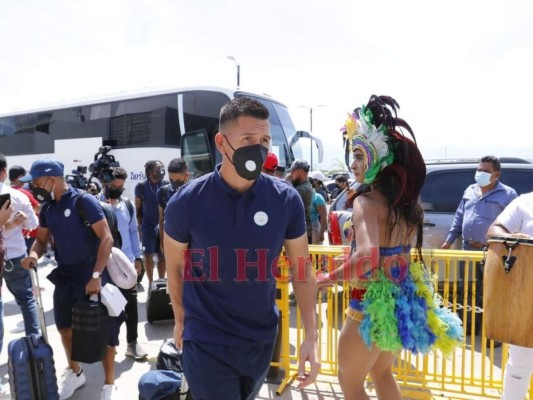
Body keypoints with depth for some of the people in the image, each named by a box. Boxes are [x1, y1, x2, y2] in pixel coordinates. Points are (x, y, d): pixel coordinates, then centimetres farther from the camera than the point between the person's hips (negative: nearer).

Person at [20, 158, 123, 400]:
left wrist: (96, 276, -23)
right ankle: (74, 373, 42)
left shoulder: (84, 201, -16)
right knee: (65, 328, 19)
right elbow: (41, 239, 15)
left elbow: (106, 238, -19)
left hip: (91, 276, -7)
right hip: (64, 276, 7)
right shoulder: (47, 208, 5)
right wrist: (34, 254, -9)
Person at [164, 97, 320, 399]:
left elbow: (302, 269, -4)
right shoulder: (186, 202, -16)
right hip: (206, 342, -3)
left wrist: (311, 336, -10)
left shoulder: (287, 200, -12)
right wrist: (181, 320, 10)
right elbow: (175, 267, -1)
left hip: (262, 338, 3)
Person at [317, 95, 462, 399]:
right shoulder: (408, 202, 2)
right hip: (401, 301, 8)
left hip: (373, 305, -8)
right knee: (382, 373, 28)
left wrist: (331, 277, -22)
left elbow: (367, 258, -37)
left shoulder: (367, 201, -22)